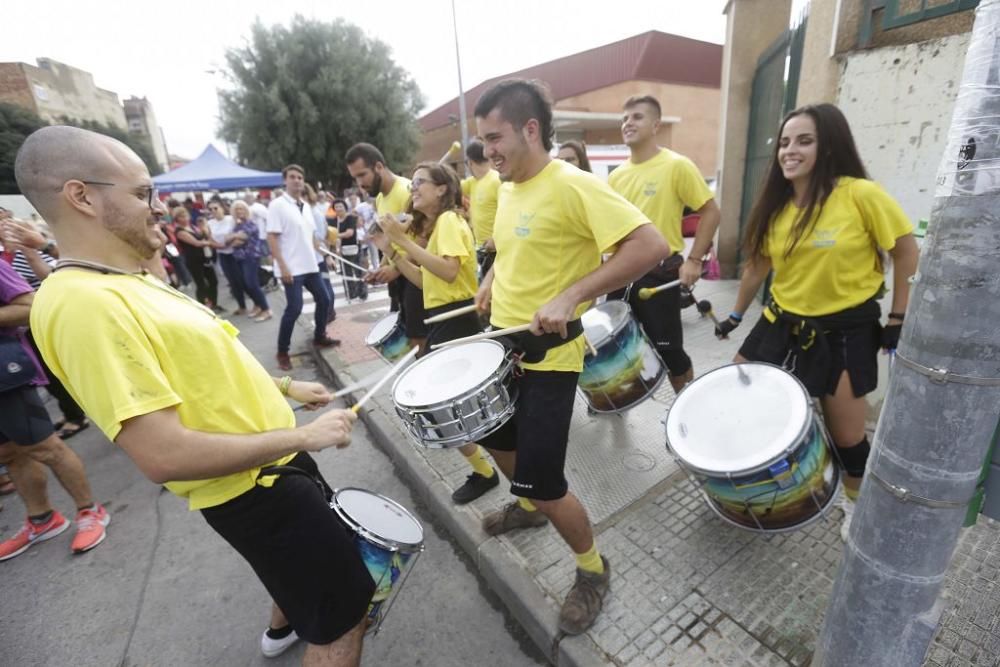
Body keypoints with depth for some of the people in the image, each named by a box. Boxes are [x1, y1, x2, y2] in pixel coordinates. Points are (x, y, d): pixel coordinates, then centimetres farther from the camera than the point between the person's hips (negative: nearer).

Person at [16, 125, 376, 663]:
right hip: (252, 490, -10)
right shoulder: (83, 302, -27)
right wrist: (303, 437, -24)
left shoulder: (127, 283, 5)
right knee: (341, 617, 8)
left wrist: (284, 388, 13)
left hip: (271, 467, 10)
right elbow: (163, 455, -32)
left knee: (314, 553, 36)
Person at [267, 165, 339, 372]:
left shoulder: (306, 206, 12)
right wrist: (283, 266, -19)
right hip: (292, 268, -7)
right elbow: (272, 238, -13)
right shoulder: (277, 205, -9)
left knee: (323, 300, 11)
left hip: (310, 265, 7)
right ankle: (282, 351, 7)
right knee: (294, 308, -8)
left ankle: (319, 337, 30)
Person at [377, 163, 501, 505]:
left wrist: (404, 240, -22)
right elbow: (425, 281, 13)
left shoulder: (449, 220, -10)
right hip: (442, 317, 10)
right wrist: (391, 251, 7)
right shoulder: (433, 226, 20)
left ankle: (483, 471, 11)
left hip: (456, 317, -10)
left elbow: (449, 271, -27)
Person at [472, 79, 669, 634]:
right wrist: (491, 283, 6)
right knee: (494, 435, 24)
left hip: (549, 356, -9)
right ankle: (528, 507, 53)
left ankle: (592, 569, 26)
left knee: (541, 480, -3)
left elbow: (651, 245, -25)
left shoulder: (573, 185, -18)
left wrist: (571, 295, -30)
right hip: (503, 345, 9)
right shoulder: (508, 190, 9)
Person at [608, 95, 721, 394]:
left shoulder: (677, 166, -9)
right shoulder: (617, 175, 8)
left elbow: (711, 212, -7)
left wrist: (694, 260, -13)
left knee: (667, 348, 4)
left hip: (660, 272, -5)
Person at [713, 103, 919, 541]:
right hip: (782, 323, 5)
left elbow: (906, 253, -7)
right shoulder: (775, 206, 1)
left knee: (847, 437, 8)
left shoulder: (861, 195, -15)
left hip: (845, 331, -4)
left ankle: (855, 504, 39)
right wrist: (736, 315, 15)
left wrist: (897, 319, -6)